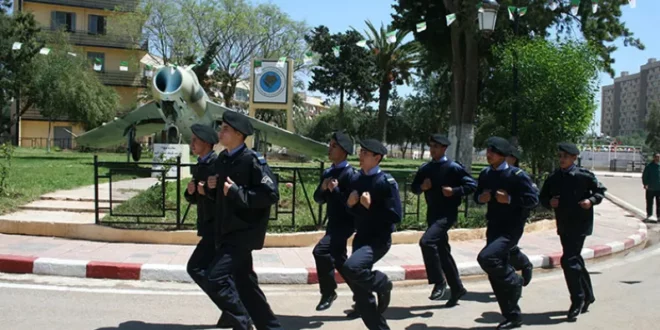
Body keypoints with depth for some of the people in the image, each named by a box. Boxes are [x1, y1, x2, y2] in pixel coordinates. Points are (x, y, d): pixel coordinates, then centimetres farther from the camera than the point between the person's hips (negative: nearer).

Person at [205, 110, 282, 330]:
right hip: (227, 231, 9)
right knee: (244, 283, 14)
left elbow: (271, 194, -22)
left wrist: (237, 192, -22)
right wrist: (213, 188, 0)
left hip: (244, 232, -9)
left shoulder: (253, 160, -15)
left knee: (216, 277, -15)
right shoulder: (222, 159, 9)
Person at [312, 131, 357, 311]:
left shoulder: (350, 173, -15)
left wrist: (336, 190, -27)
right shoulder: (328, 172, 9)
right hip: (333, 222, 9)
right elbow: (319, 199, 11)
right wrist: (323, 187, -8)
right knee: (338, 260, 17)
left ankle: (328, 292, -6)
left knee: (321, 251, -23)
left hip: (346, 223, -9)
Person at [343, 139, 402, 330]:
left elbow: (396, 216, -16)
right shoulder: (356, 179, 6)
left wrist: (371, 206, -20)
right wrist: (349, 204, -6)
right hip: (360, 238, 7)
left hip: (379, 240, -7)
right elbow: (349, 211, 15)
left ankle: (381, 284, -2)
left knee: (351, 267, -31)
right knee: (361, 295, 7)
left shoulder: (386, 182, -13)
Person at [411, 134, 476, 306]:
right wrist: (422, 186, -5)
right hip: (432, 214, 7)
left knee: (427, 241, -25)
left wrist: (454, 191, -19)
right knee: (443, 252, 12)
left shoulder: (453, 167, -8)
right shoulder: (425, 168, 9)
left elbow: (472, 185, -7)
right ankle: (457, 288, 26)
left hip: (447, 213, -7)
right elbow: (414, 188, 16)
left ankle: (439, 281, -10)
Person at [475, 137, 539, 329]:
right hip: (493, 228, 7)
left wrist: (509, 199, -22)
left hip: (511, 229, -7)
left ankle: (514, 282, 1)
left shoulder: (517, 175, -12)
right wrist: (480, 198, -3)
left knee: (486, 258, -26)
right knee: (496, 276, 8)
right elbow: (477, 195, 19)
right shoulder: (485, 174, 8)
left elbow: (533, 200, -13)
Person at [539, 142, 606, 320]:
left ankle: (578, 300, 0)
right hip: (563, 225, 6)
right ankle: (587, 295, 35)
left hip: (580, 224, -6)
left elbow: (600, 190, 3)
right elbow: (543, 198, 11)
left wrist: (591, 200, -14)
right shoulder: (553, 178, 4)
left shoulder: (584, 175, -8)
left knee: (569, 260, -14)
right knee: (575, 260, 17)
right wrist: (549, 202, -9)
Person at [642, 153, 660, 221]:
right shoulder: (649, 166, -2)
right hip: (650, 188, -1)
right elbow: (644, 176, -1)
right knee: (649, 203, 10)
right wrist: (645, 184, -13)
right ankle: (649, 215, 24)